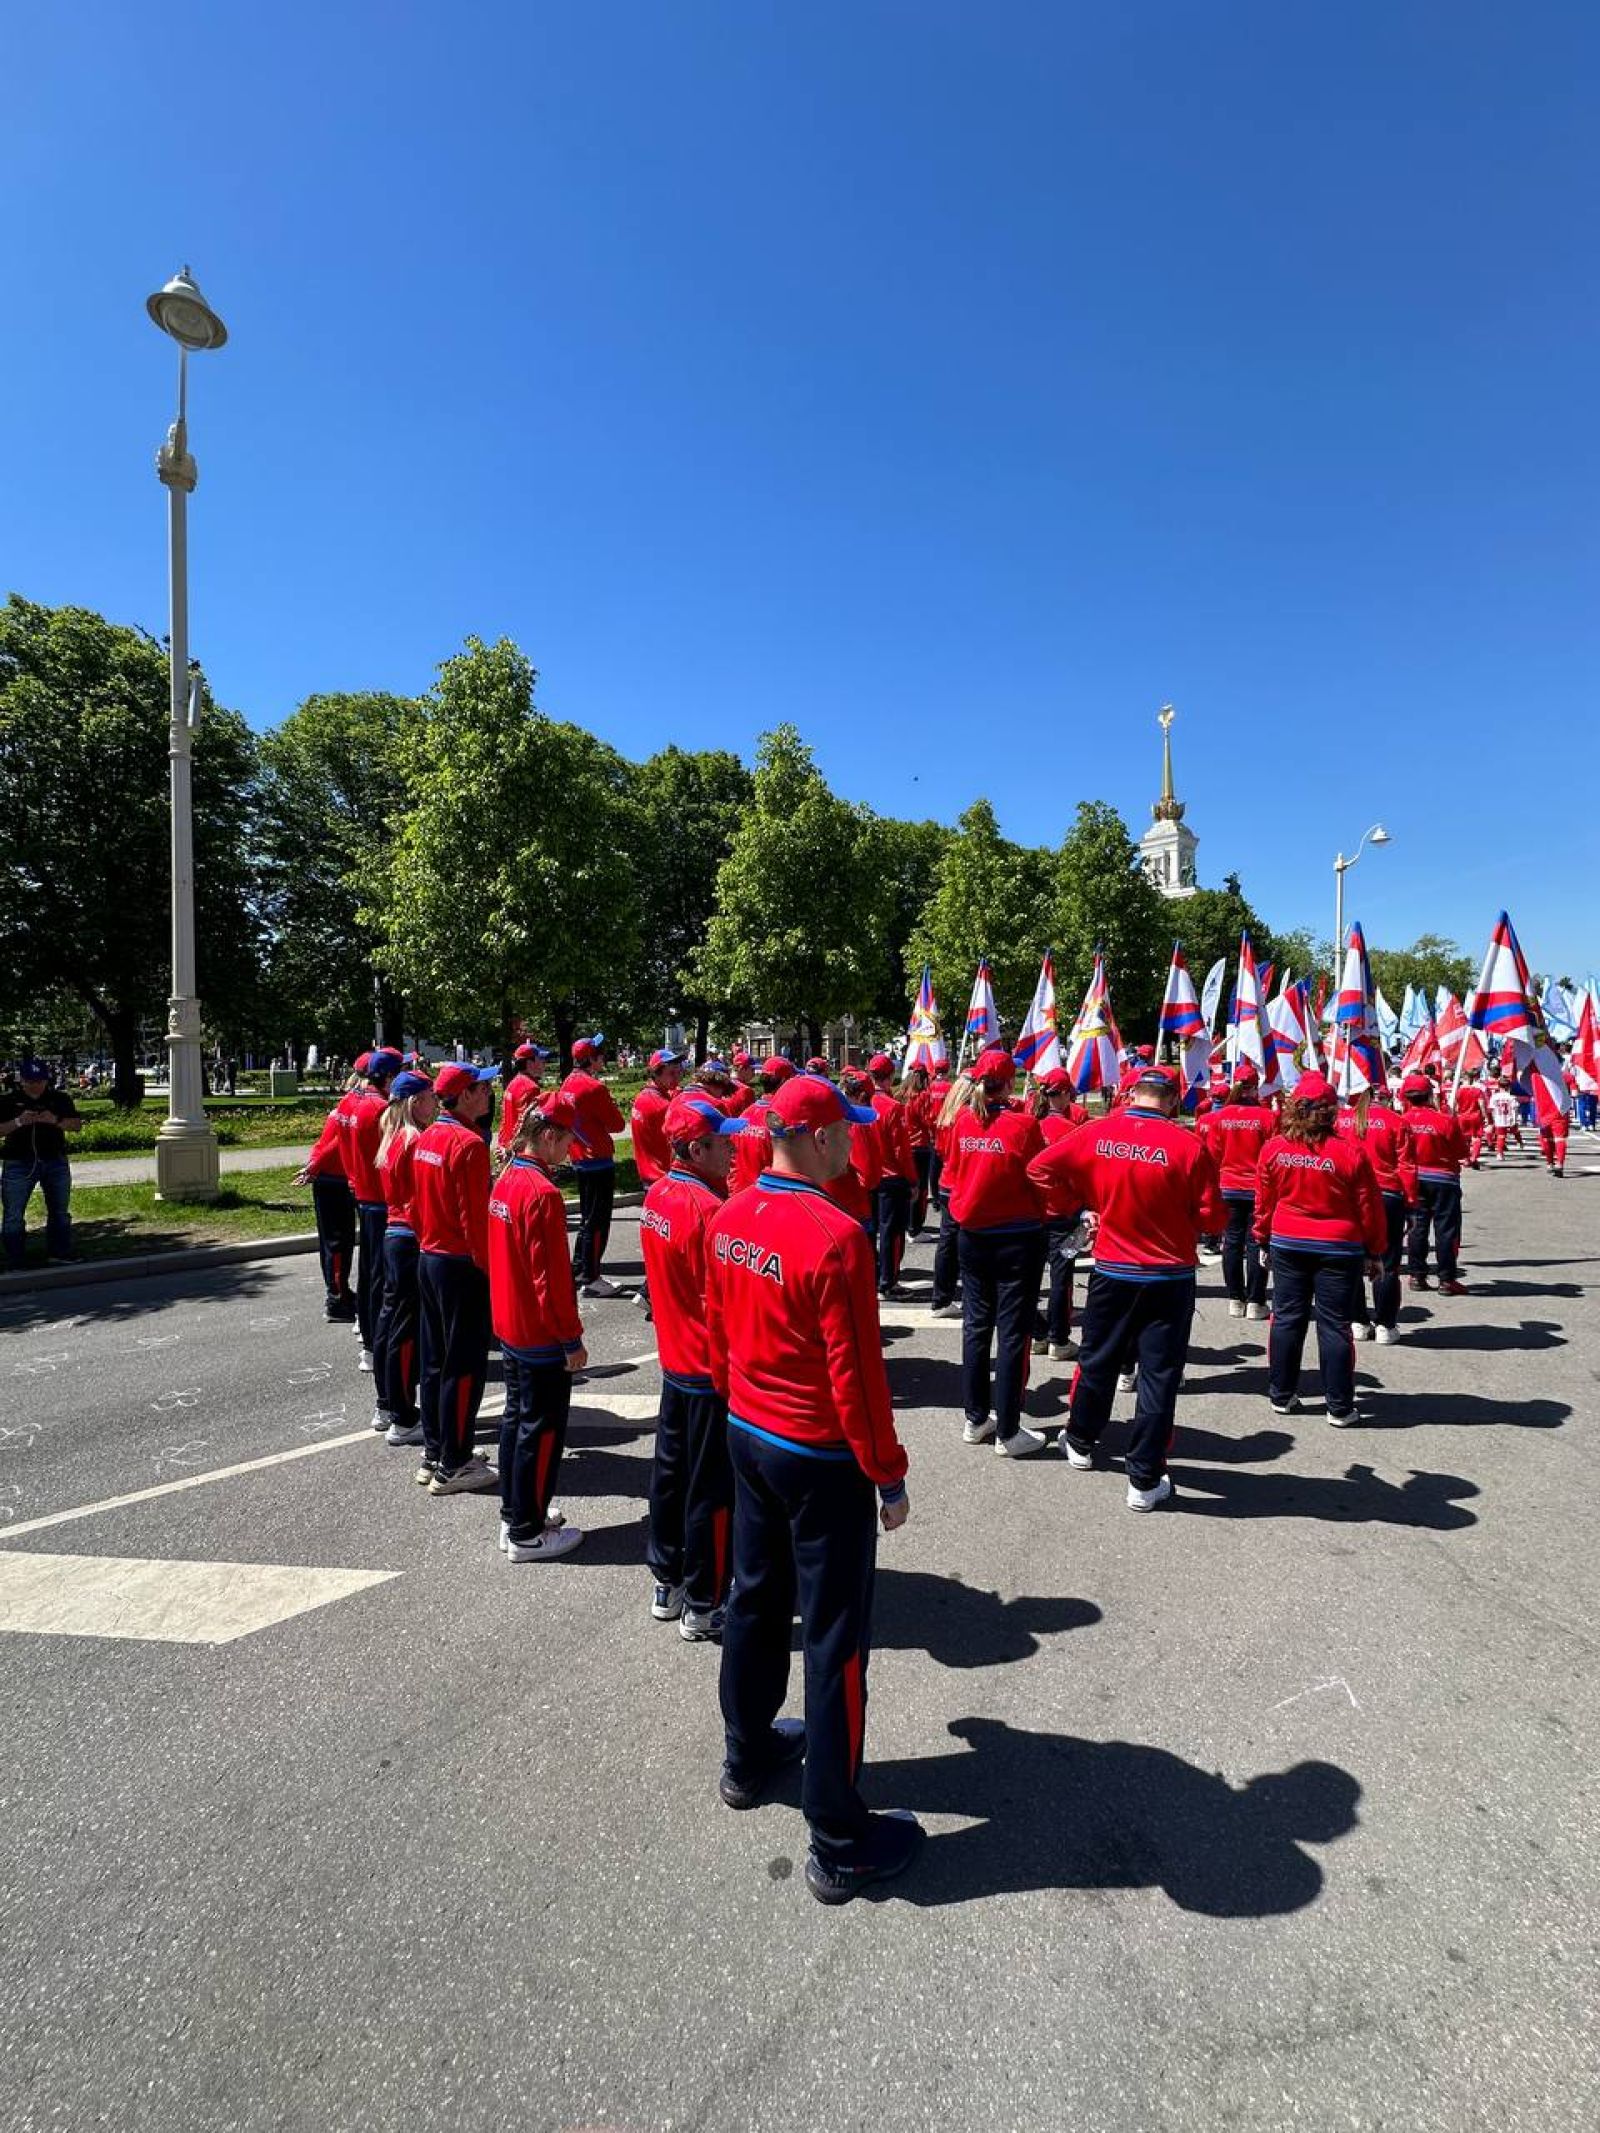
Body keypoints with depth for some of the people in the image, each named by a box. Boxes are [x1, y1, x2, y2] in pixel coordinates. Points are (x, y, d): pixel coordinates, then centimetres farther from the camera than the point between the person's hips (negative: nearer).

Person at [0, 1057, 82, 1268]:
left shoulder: (60, 1099, 6)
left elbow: (77, 1125, 1)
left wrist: (56, 1120, -17)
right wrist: (18, 1122, -19)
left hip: (56, 1163, 2)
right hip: (18, 1164, -2)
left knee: (60, 1212, 9)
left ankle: (59, 1256, 20)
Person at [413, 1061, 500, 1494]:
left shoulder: (426, 1138, 7)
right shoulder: (469, 1144, -19)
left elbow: (417, 1203, 14)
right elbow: (475, 1218, -20)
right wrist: (491, 1268, -13)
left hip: (427, 1259, 9)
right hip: (462, 1265, -9)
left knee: (434, 1361, 16)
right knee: (465, 1365, 1)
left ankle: (434, 1454, 26)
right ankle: (453, 1467, 9)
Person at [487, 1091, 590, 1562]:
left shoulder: (507, 1179, 4)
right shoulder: (543, 1193, -23)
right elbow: (552, 1277, -22)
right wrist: (572, 1338, -14)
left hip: (509, 1325, 9)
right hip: (542, 1335, -9)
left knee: (517, 1417, 19)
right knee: (541, 1430, 3)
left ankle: (514, 1514, 32)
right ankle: (527, 1534, 15)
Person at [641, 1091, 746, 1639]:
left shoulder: (657, 1196, 2)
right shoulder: (708, 1209, -25)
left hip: (675, 1362, 9)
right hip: (713, 1371, -9)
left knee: (670, 1472, 19)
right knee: (712, 1491, 6)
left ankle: (667, 1585, 35)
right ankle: (702, 1608, 20)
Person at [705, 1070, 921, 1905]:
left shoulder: (729, 1219, -3)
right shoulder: (835, 1236, -27)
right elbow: (856, 1373, -22)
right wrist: (889, 1476, -10)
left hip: (746, 1436, 8)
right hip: (822, 1458, -7)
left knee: (756, 1598, 24)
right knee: (835, 1639, 6)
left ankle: (748, 1755, 44)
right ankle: (839, 1843, 21)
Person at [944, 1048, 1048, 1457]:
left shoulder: (963, 1123, -2)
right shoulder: (1023, 1125, -16)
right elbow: (1041, 1183, -8)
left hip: (972, 1236, 5)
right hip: (1018, 1239, -5)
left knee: (976, 1326, 14)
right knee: (1013, 1332, 3)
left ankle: (976, 1419, 25)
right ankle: (1007, 1433, 10)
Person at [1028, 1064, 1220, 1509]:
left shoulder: (1097, 1133, -8)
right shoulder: (1188, 1144, -15)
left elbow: (1040, 1169, 0)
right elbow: (1211, 1218, -10)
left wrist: (1084, 1200, 10)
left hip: (1111, 1272, 3)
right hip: (1171, 1278, -2)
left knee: (1097, 1360, 20)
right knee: (1158, 1375, 7)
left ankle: (1080, 1443, 39)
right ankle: (1145, 1481, 14)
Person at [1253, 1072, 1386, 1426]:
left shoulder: (1274, 1148, -5)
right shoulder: (1350, 1151, -13)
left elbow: (1264, 1200, 3)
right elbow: (1369, 1207, -5)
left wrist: (1264, 1239, 17)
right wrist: (1375, 1252, 6)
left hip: (1287, 1244, 2)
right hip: (1339, 1248, -2)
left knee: (1286, 1319, 12)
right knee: (1335, 1326, 5)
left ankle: (1281, 1396, 21)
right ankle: (1340, 1407, 12)